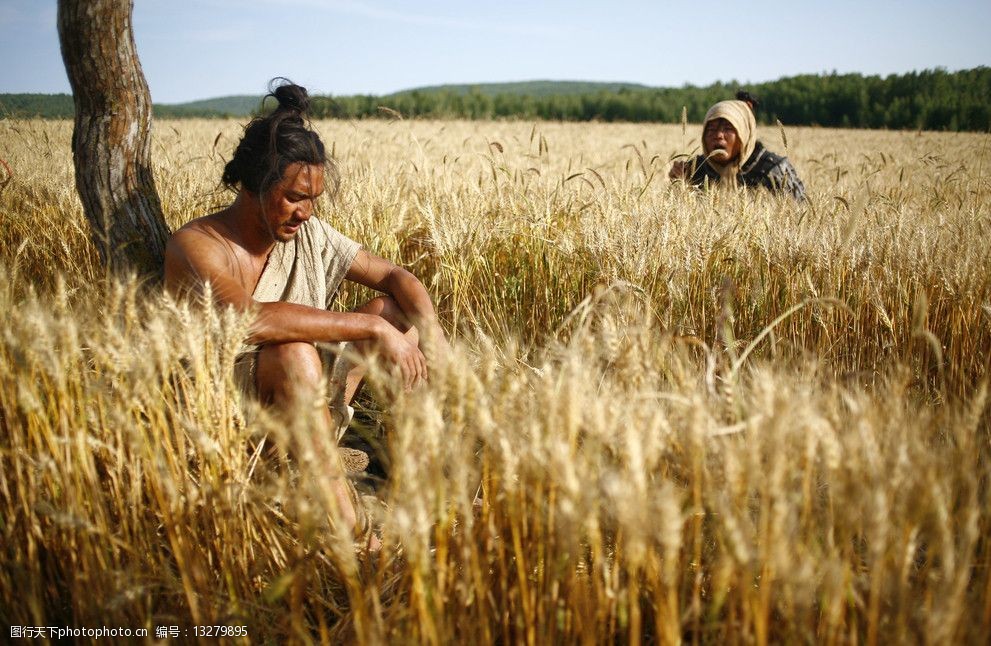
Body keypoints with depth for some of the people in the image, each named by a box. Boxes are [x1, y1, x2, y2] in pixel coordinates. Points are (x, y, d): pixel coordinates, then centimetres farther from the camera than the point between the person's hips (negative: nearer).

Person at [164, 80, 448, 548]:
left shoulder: (308, 234, -1)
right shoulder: (195, 246, -20)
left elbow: (395, 277, 2)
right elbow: (250, 319, -39)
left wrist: (437, 346, -17)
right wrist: (371, 327, -36)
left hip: (302, 410, 7)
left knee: (395, 308, -2)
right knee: (292, 353, -37)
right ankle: (354, 535, -34)